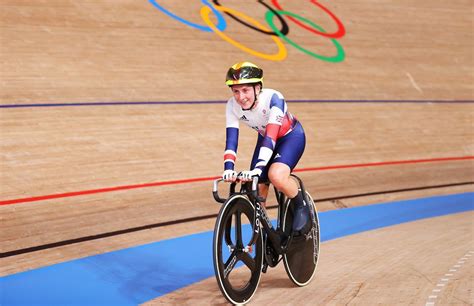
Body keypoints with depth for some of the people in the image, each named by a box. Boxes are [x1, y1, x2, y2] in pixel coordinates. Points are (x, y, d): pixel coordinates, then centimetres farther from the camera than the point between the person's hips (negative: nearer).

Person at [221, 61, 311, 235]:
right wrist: (228, 168, -42)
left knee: (276, 175, -32)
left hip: (291, 137, -5)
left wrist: (258, 168, -53)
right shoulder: (233, 105, -22)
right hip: (265, 139, 5)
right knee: (255, 189, -5)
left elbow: (271, 136, -43)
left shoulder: (273, 99, -35)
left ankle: (301, 206, -4)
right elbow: (231, 139, -26)